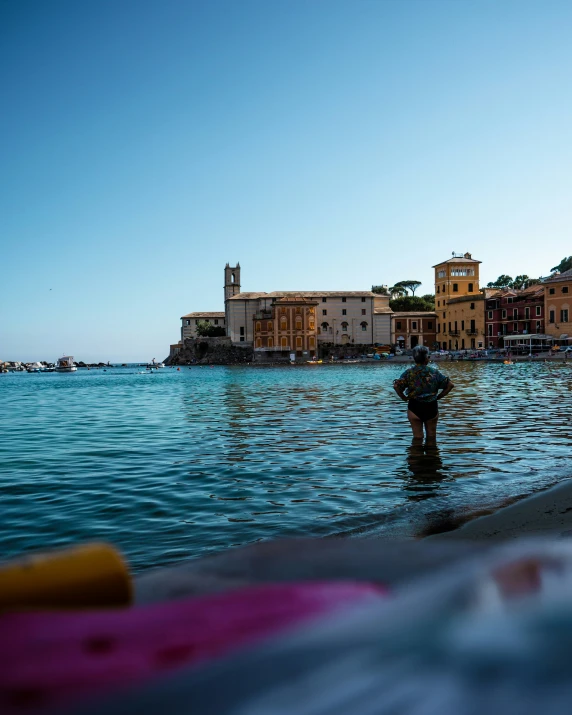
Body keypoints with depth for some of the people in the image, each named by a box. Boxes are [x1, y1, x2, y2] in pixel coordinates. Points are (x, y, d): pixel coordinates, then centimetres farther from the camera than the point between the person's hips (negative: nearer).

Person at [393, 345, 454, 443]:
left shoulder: (409, 372, -5)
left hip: (414, 406, -1)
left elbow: (396, 386, -15)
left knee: (417, 437, 8)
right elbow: (450, 385, -3)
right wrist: (438, 397, 4)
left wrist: (404, 398, -2)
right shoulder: (434, 372, -3)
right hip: (431, 407, 1)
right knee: (431, 436, 15)